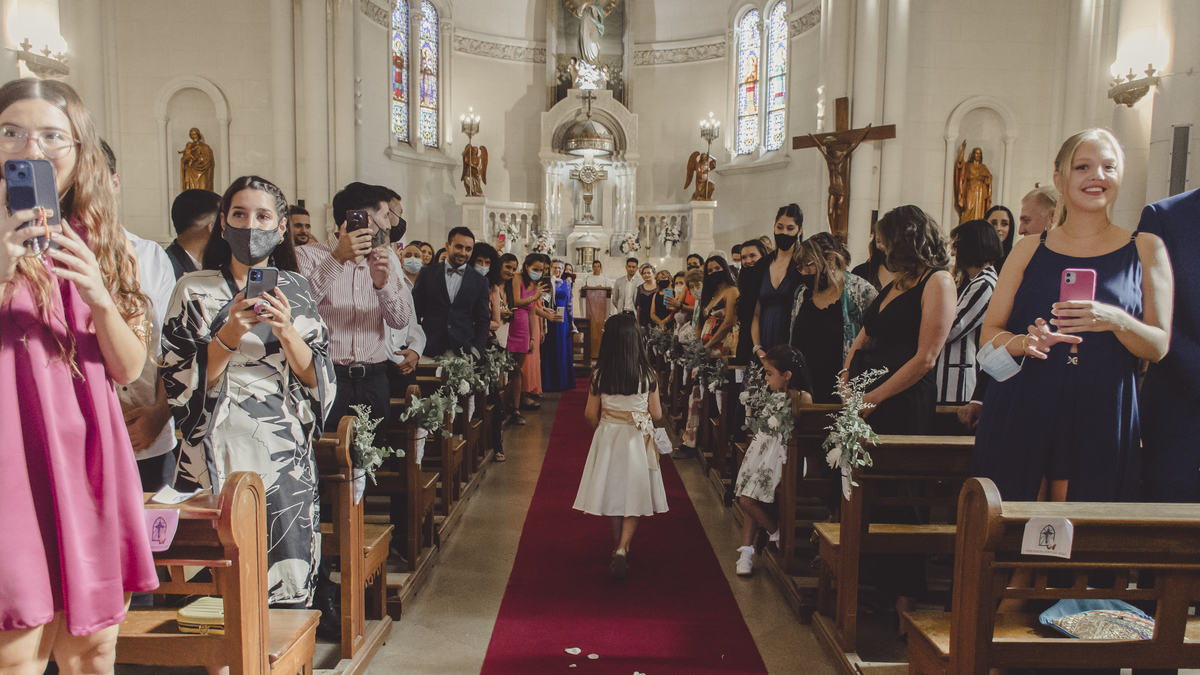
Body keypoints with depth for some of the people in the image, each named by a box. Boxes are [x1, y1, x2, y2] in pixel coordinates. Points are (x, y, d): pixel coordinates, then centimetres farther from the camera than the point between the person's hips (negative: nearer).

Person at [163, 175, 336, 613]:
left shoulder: (296, 289, 10)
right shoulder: (194, 291, 5)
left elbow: (317, 379, 5)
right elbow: (181, 383, -1)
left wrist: (286, 332, -11)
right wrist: (229, 336, -14)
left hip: (285, 453, 2)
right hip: (219, 452, -2)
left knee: (289, 580, 3)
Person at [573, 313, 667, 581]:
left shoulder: (599, 375, -10)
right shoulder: (648, 374, -12)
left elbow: (590, 415, -4)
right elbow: (656, 413, -6)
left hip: (608, 437, 1)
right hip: (638, 440, -1)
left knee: (613, 493, 16)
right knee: (634, 495, 8)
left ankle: (618, 548, 28)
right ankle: (622, 549, -10)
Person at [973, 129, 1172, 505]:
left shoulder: (1145, 250, 8)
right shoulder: (1029, 251, 9)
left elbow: (1159, 347, 5)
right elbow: (989, 335, 7)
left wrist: (1116, 321, -15)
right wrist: (1025, 342, -15)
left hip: (1102, 421, 0)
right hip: (1021, 415, 0)